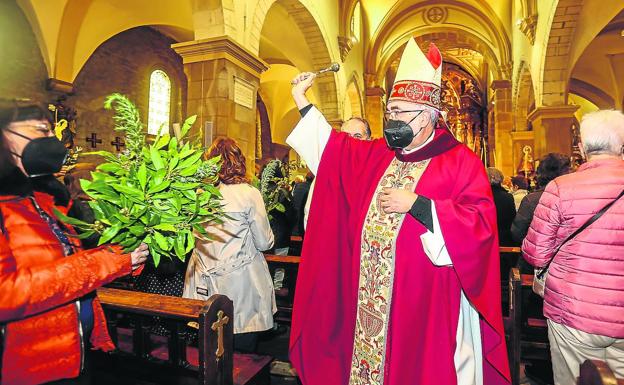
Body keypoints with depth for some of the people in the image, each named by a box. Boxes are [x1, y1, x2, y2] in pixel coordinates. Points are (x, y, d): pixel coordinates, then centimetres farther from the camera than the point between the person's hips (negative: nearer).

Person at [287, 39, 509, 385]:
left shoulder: (460, 161, -8)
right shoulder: (377, 154, 9)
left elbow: (481, 224, -16)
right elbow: (335, 147, 17)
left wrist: (416, 204, -20)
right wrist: (301, 100, 18)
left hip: (426, 304, -5)